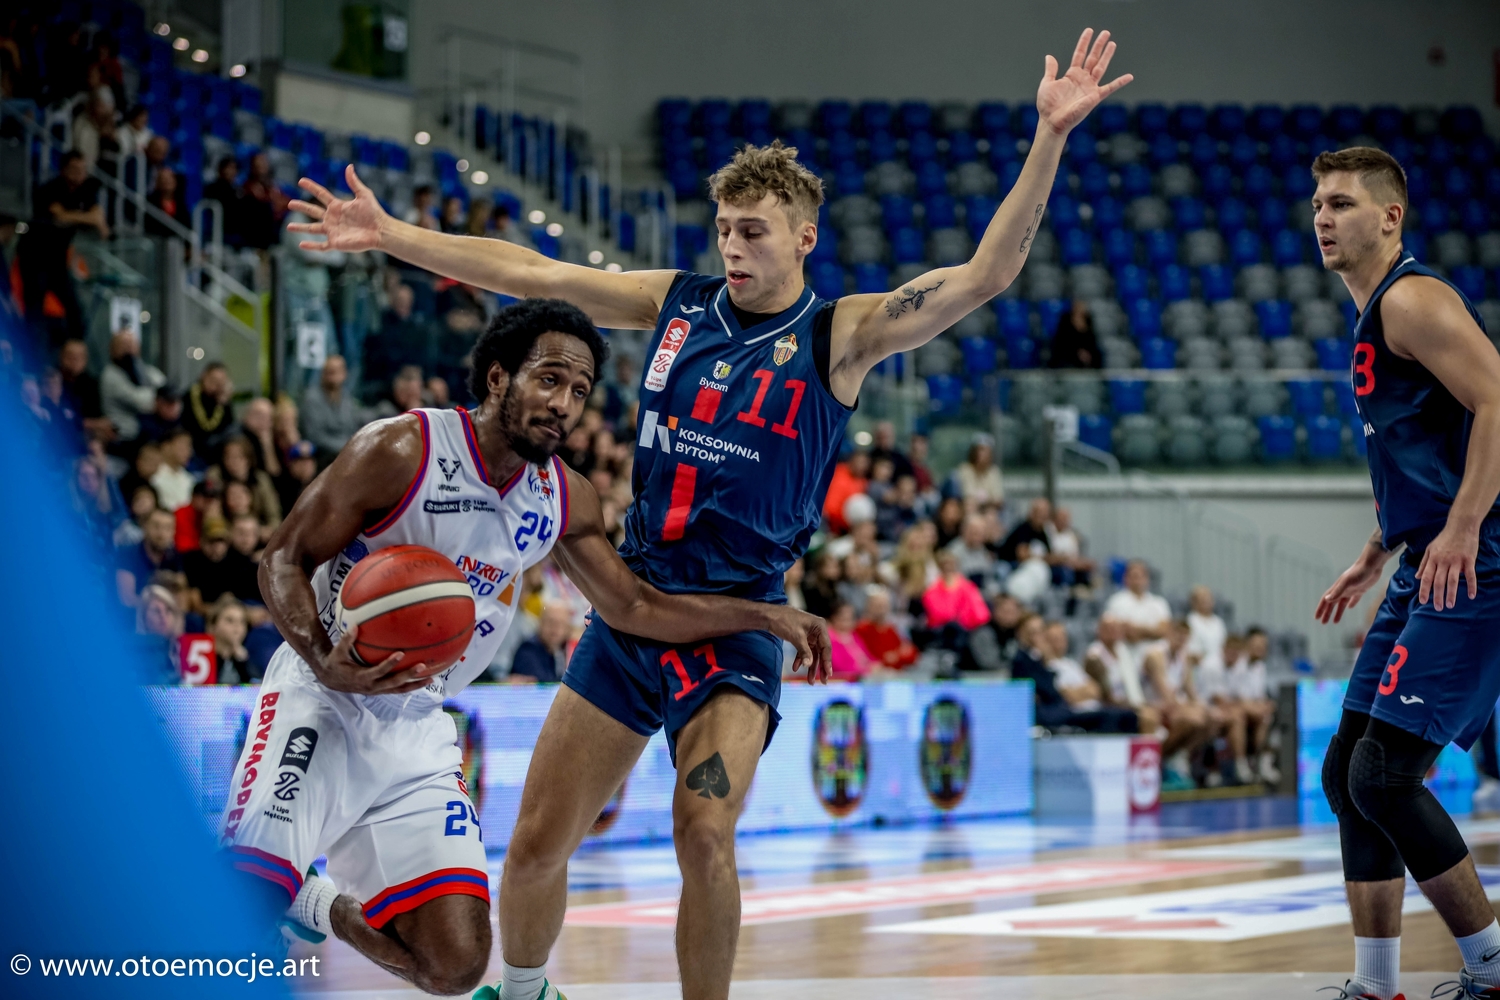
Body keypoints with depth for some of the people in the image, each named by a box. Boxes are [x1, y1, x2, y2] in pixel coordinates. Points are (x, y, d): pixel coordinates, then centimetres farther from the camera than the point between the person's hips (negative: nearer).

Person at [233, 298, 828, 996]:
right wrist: (326, 663, -31)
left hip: (416, 733, 6)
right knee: (240, 893, -30)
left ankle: (317, 903, 24)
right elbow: (284, 559, -13)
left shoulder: (562, 499, 3)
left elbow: (632, 606, 15)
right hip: (321, 699, -6)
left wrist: (766, 615, 7)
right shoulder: (401, 451, -16)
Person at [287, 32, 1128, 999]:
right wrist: (388, 232, 9)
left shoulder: (839, 335, -4)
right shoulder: (677, 303, 7)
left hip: (739, 618, -4)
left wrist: (1049, 138, -27)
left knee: (704, 835, -24)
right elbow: (528, 272, 11)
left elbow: (985, 274, -16)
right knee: (538, 839, 6)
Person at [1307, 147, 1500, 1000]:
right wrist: (1373, 561, 30)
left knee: (1384, 777, -15)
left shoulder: (1413, 300, -11)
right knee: (1348, 775, 10)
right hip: (1427, 575, 11)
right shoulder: (1374, 318, 20)